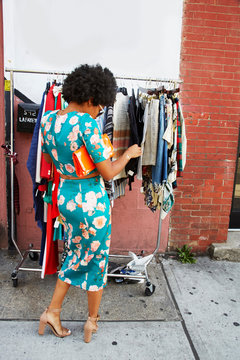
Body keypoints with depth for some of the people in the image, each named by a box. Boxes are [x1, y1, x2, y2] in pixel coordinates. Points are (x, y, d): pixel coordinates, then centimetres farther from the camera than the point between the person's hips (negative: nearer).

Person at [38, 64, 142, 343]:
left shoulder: (48, 119, 2)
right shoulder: (86, 122, -22)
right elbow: (108, 173, -19)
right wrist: (128, 154, -2)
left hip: (64, 195, 7)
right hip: (91, 200, -7)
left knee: (76, 254, 25)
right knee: (97, 258, 15)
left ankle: (52, 312, 33)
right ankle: (92, 320, 35)